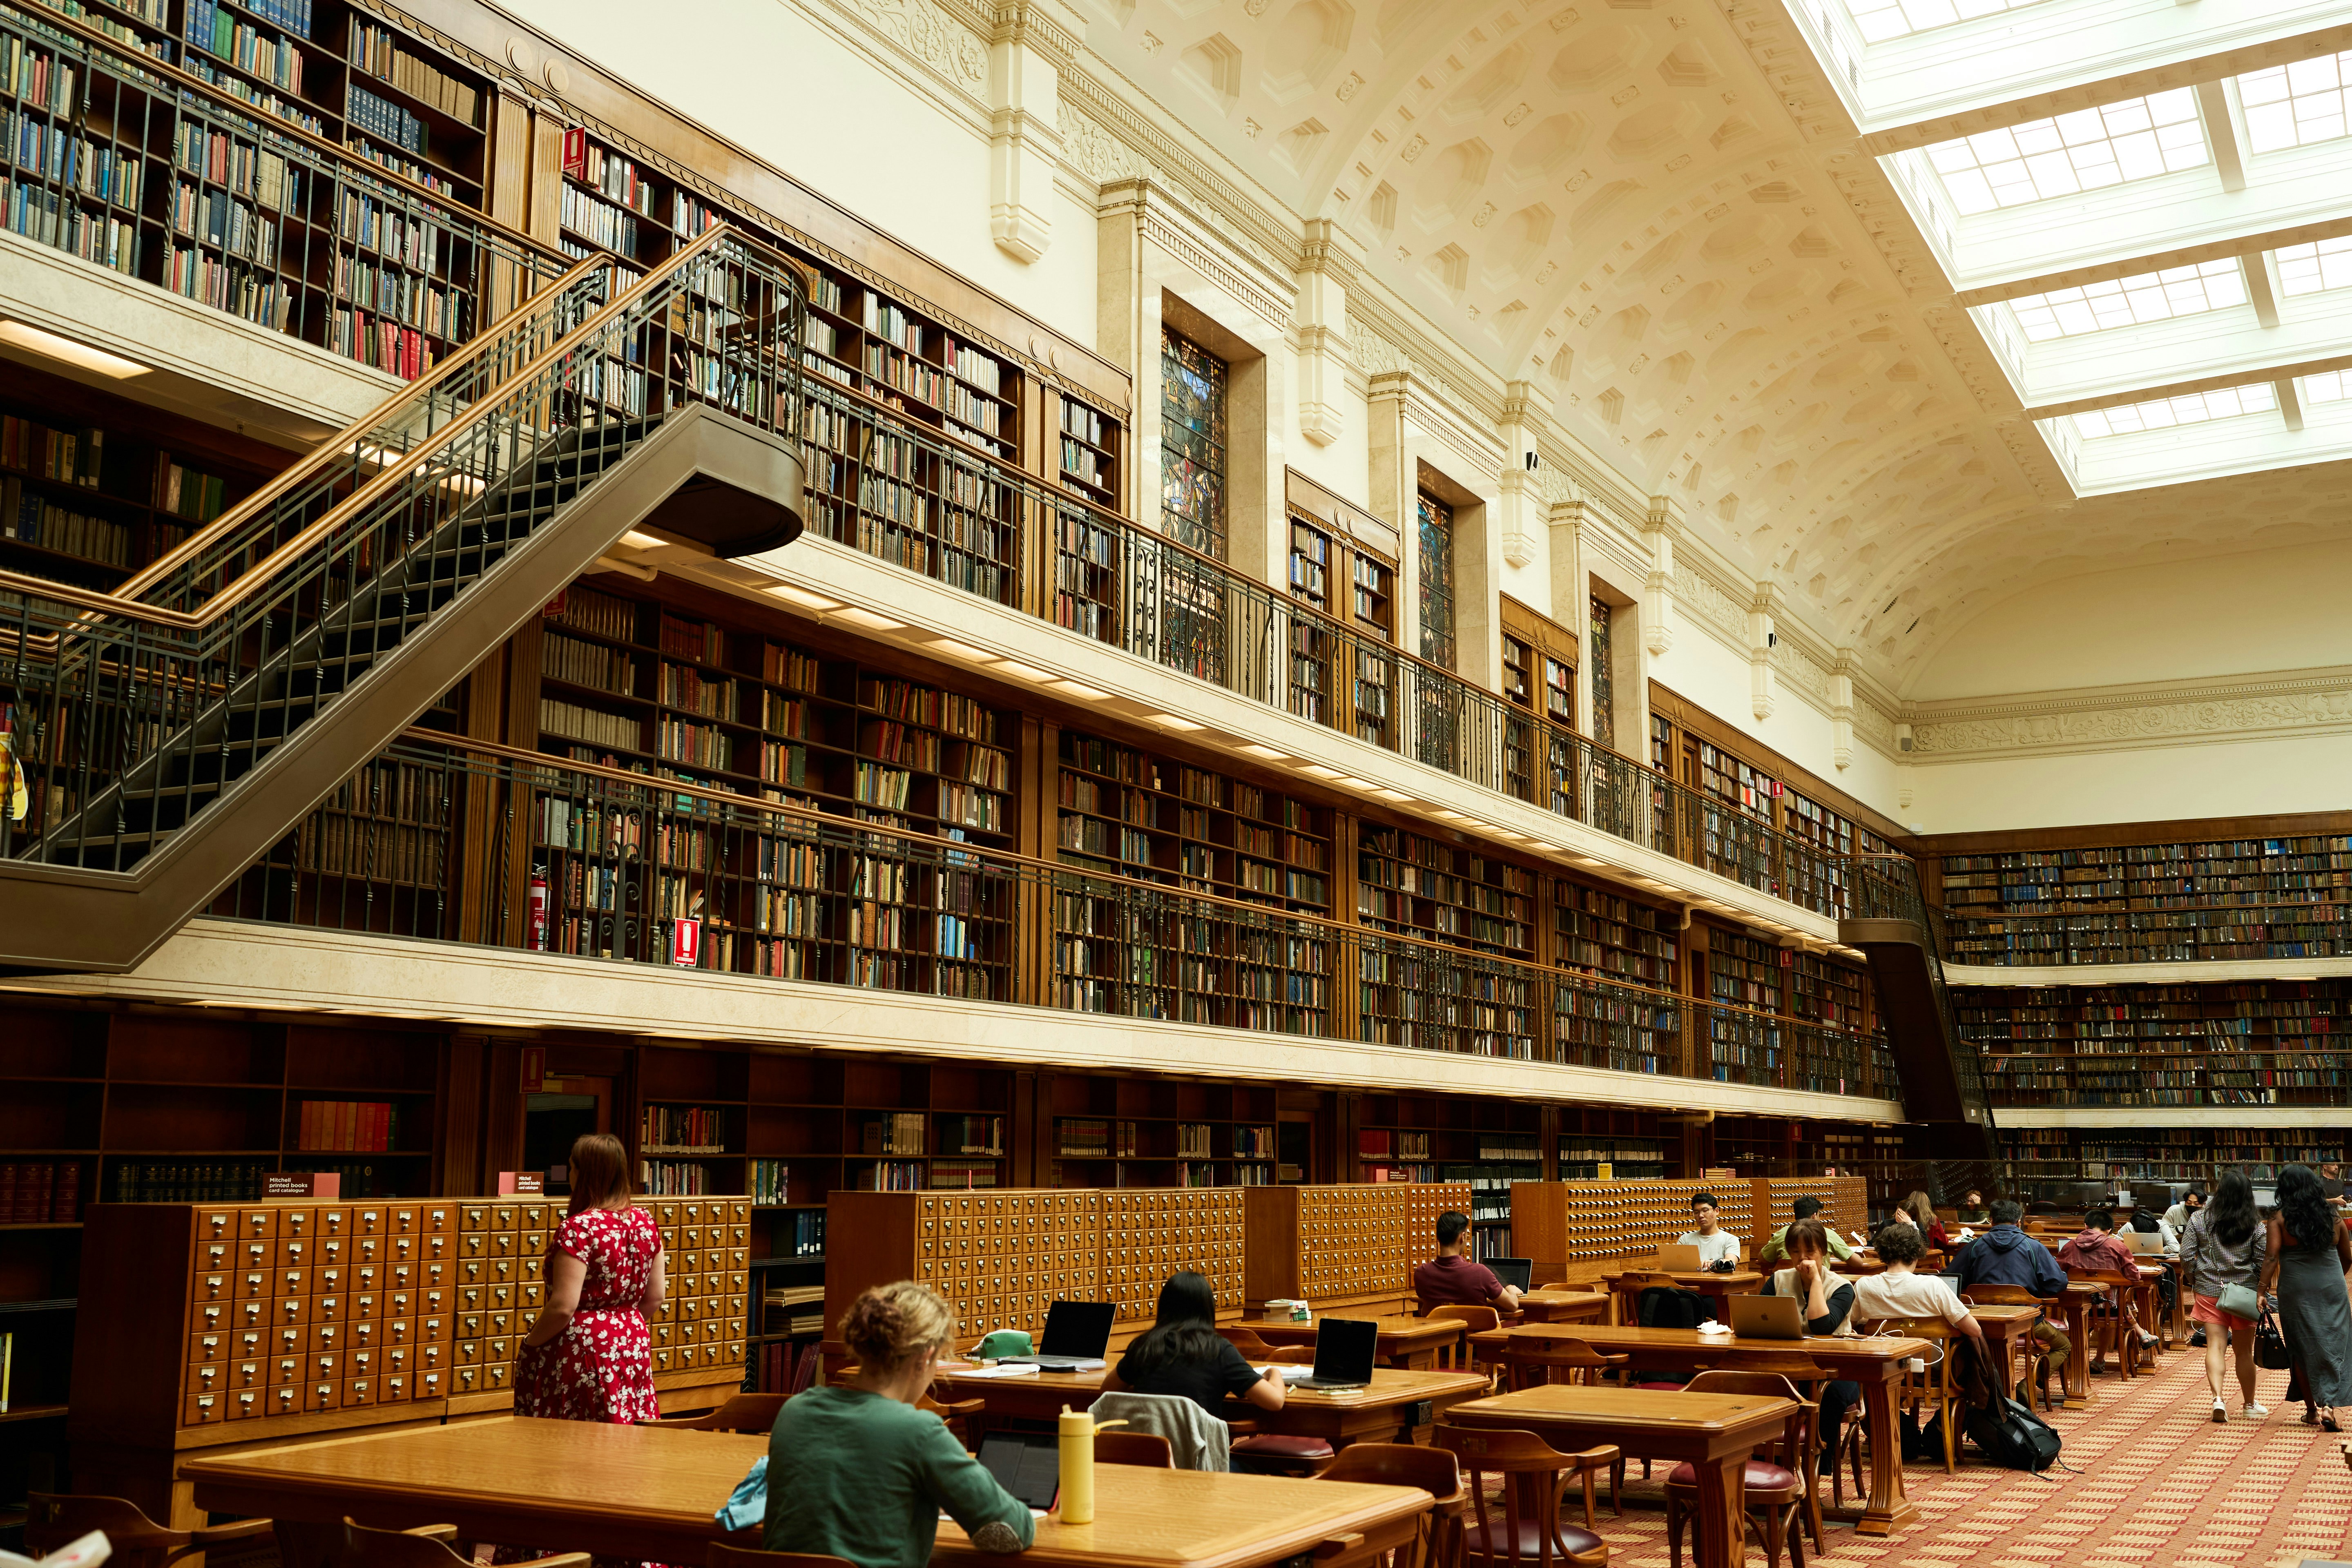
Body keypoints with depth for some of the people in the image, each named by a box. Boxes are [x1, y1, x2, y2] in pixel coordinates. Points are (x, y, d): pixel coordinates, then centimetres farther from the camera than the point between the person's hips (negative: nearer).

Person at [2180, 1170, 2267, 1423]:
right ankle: (2250, 1406, 23)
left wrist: (2193, 1280, 10)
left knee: (2215, 1345, -1)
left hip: (2209, 1290, 0)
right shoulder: (2255, 1225, -6)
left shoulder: (2200, 1219, -5)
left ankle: (2218, 1398, -18)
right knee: (2244, 1350, 11)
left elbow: (2186, 1253, -5)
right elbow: (2262, 1261, -5)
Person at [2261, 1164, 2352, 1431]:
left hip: (2296, 1291, -1)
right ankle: (2329, 1406, -11)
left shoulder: (2280, 1219, -5)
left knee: (2303, 1350, 11)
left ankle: (2312, 1408, 18)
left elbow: (2272, 1258, -13)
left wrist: (2263, 1290, -11)